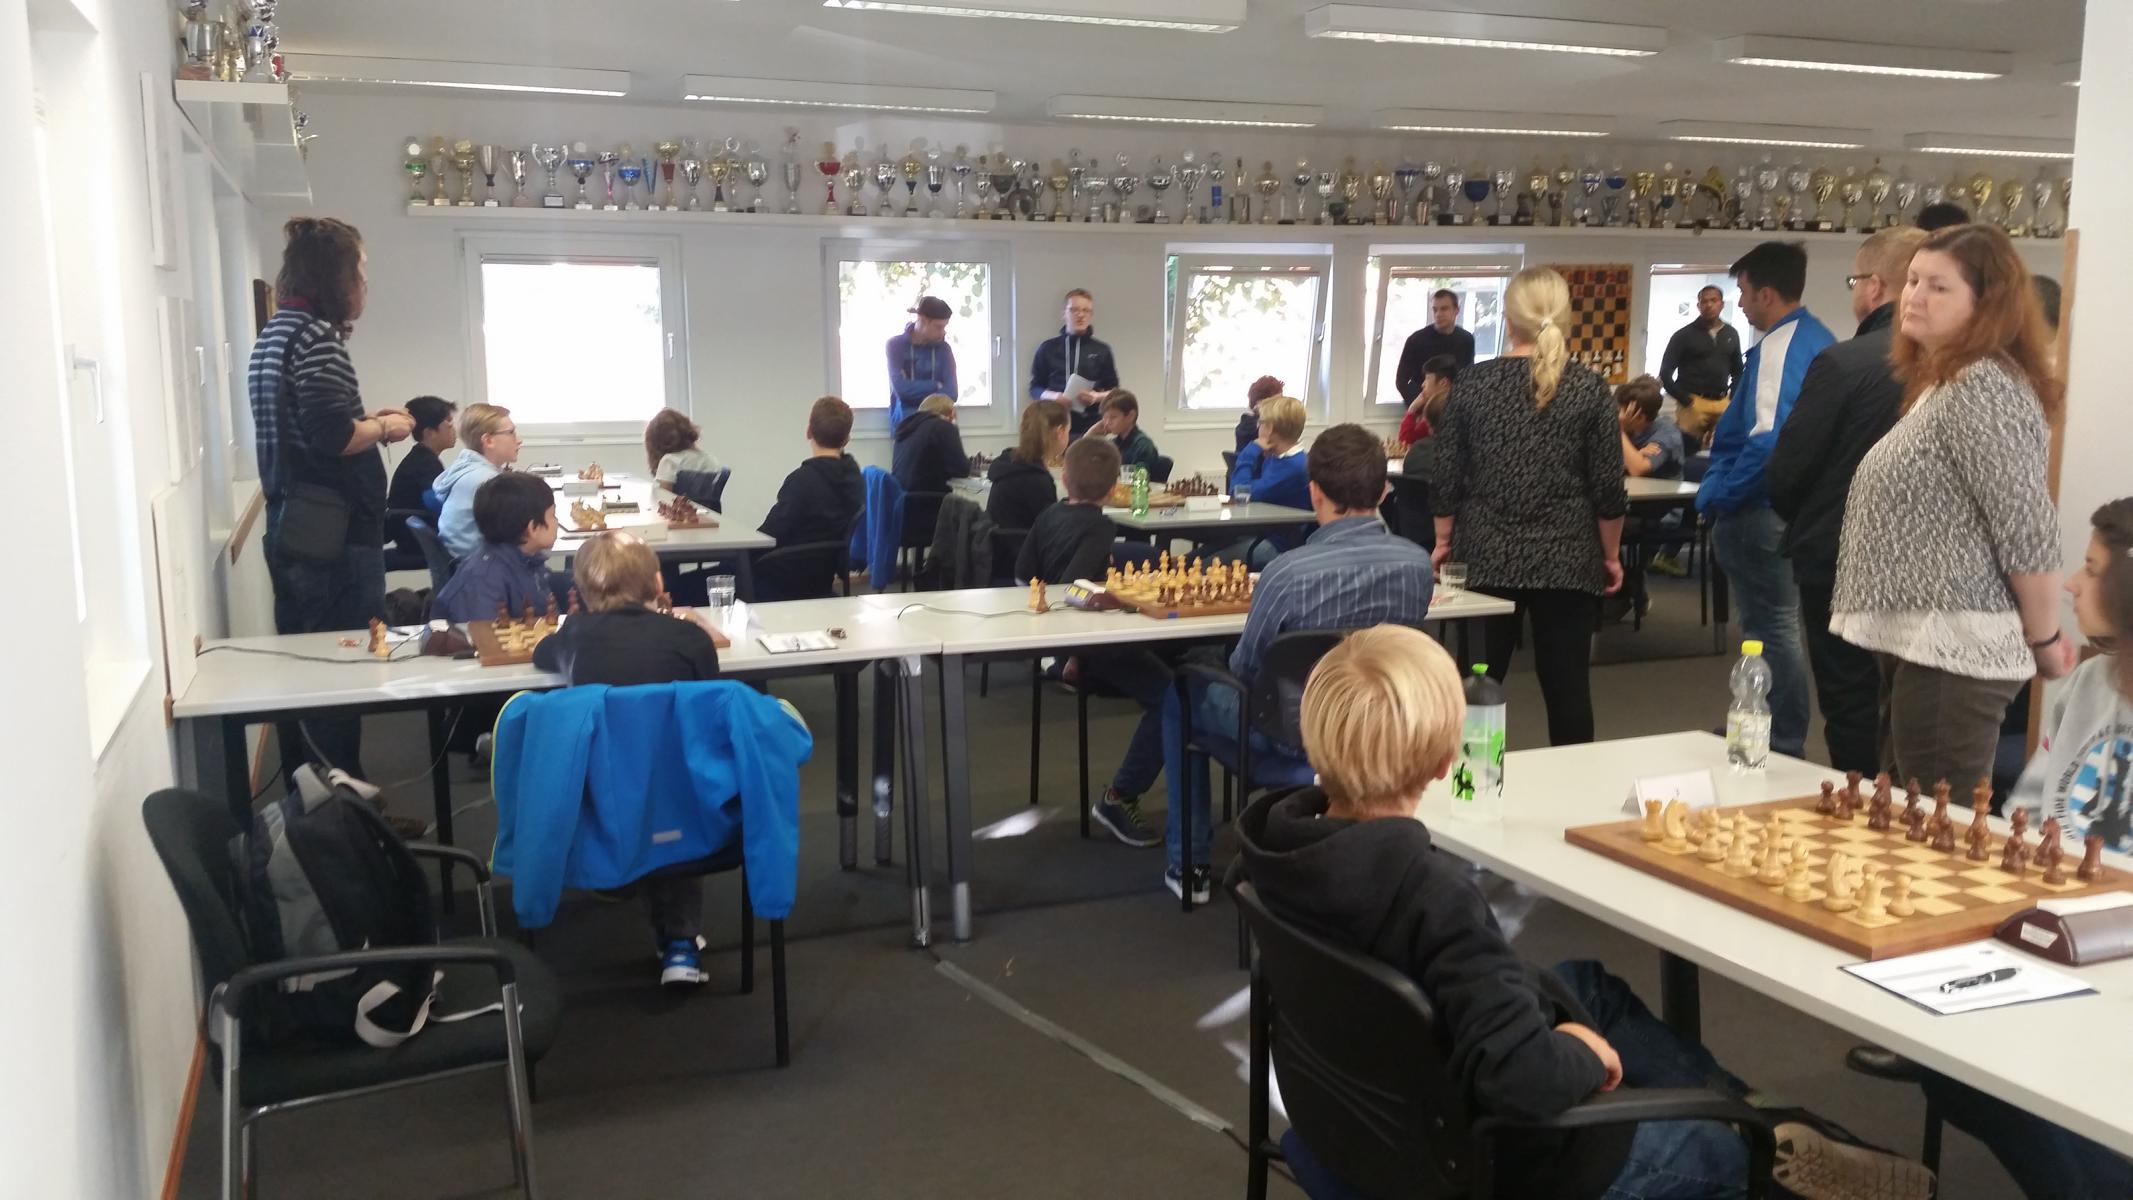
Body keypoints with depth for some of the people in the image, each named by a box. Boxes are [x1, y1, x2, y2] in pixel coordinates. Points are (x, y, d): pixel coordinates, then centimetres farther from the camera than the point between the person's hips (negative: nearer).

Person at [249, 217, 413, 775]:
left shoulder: (273, 333, 15)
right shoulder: (315, 336, -14)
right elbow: (333, 438, -23)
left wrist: (365, 421, 16)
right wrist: (384, 427, -6)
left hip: (290, 527, 10)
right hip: (334, 533, -10)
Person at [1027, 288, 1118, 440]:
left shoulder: (1101, 350, 9)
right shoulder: (1048, 348, 8)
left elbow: (1114, 391, 11)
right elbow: (1035, 388, 11)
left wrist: (1097, 397, -10)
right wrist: (1053, 397, -10)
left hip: (1091, 429, 0)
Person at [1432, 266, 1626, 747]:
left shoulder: (1471, 383, -3)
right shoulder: (1588, 388, -4)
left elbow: (1447, 478, 0)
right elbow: (1608, 487, -3)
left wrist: (1443, 542, 13)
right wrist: (1611, 556, 9)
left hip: (1486, 555, 1)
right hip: (1566, 559, 0)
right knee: (1567, 685, 6)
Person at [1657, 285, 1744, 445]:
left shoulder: (1731, 334, 12)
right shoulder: (1684, 335, 0)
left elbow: (1737, 371, 22)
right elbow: (1665, 372, -2)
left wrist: (1732, 397, 8)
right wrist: (1684, 399, -8)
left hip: (1723, 403, 4)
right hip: (1693, 403, -4)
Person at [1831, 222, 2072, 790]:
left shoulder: (1982, 386, -16)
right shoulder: (1943, 381, 18)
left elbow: (2027, 528, -20)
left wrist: (2044, 641, -11)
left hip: (1952, 648, -11)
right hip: (1919, 640, 11)